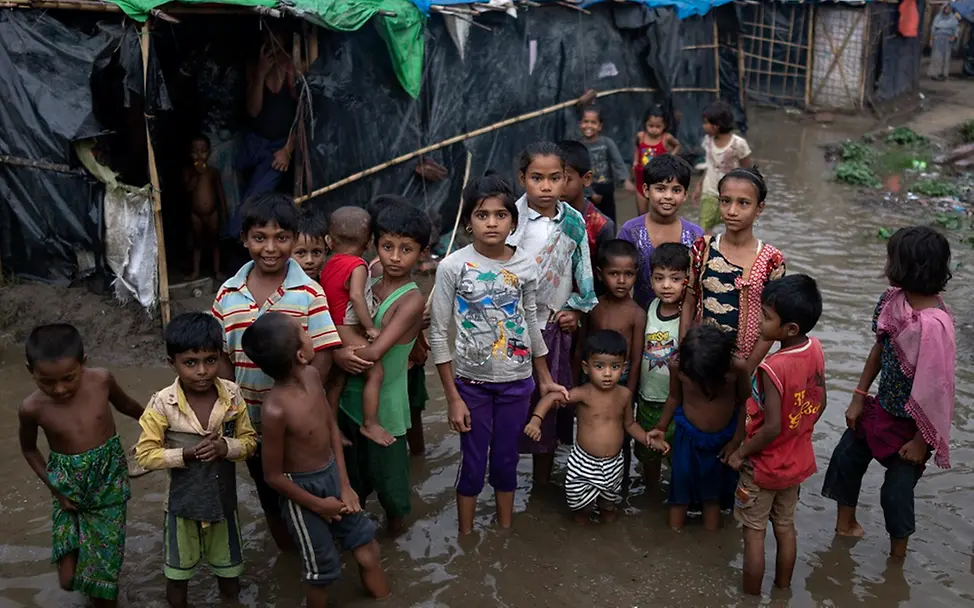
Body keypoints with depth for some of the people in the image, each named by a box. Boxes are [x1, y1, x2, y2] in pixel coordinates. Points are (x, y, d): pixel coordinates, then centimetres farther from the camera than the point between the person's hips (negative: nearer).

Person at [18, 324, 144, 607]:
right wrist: (53, 486, -5)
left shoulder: (101, 380, -17)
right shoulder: (32, 408, -17)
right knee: (68, 579, 0)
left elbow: (125, 405, 7)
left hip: (109, 482, 0)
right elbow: (29, 449, 4)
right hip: (68, 488, 0)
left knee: (104, 572, 3)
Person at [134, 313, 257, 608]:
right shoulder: (162, 404, -18)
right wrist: (185, 454, -27)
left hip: (223, 500, 2)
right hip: (182, 502, -2)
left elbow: (250, 441, -4)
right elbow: (145, 455, -14)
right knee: (177, 575, 18)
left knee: (229, 576, 19)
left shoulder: (232, 396, -12)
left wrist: (226, 447, -24)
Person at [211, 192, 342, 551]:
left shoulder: (309, 294, -14)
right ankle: (285, 548, 46)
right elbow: (223, 359, 1)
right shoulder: (228, 296, -5)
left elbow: (321, 358, -15)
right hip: (252, 420, 3)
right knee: (267, 489, 22)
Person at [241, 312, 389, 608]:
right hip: (302, 489, -6)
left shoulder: (312, 375, -12)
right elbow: (273, 476, -20)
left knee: (368, 550, 17)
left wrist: (345, 484, 1)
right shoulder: (276, 410, -32)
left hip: (332, 475, 6)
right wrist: (318, 505, -8)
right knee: (322, 568, 13)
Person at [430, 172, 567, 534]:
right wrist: (453, 397, -9)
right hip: (471, 382, -2)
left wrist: (544, 378, 15)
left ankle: (506, 531, 34)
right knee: (473, 462, 8)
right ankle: (465, 538, 27)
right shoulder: (452, 267, -13)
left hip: (517, 381, 2)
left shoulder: (526, 266, -4)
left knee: (506, 459, 15)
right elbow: (439, 334, -9)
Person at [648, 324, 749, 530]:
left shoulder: (737, 367, -28)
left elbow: (745, 403, -9)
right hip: (688, 437, 0)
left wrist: (736, 440, -5)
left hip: (723, 440, 0)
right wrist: (661, 428, -8)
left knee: (713, 494, 19)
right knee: (679, 492, 15)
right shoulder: (677, 363, -25)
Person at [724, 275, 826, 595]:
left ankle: (751, 596, 26)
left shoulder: (773, 368, -32)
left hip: (765, 466, -7)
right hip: (798, 460, 7)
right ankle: (783, 589, 40)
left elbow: (771, 428, -28)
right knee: (785, 526, 23)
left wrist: (740, 453, -13)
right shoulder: (816, 349, -10)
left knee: (754, 532, 12)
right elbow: (820, 402, 3)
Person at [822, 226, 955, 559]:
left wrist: (922, 440, -16)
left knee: (896, 491, 7)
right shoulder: (894, 298, -9)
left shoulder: (933, 324, -33)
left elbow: (935, 387, -25)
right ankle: (845, 524, 44)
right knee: (846, 458, 20)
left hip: (911, 422, -7)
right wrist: (858, 398, 8)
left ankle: (897, 557, 33)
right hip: (882, 407, 8)